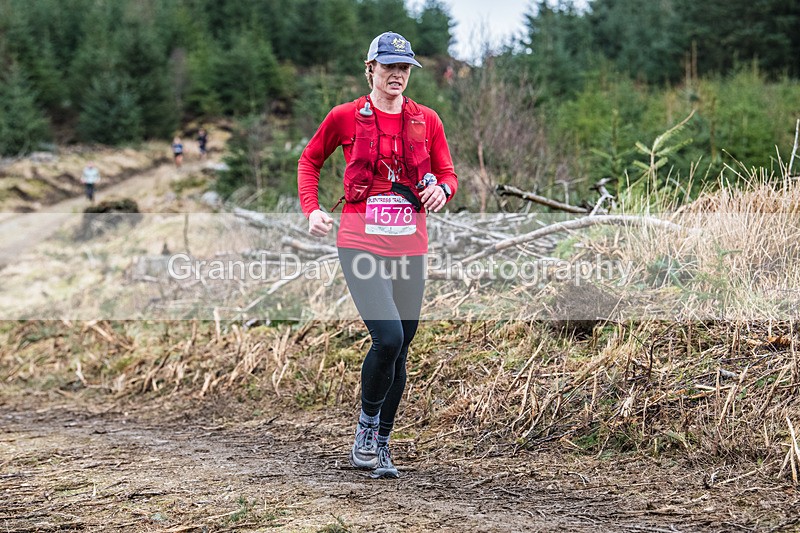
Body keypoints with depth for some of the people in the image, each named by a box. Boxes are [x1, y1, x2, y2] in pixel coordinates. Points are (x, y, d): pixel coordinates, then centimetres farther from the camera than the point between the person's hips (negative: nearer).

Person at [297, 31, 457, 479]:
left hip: (411, 246, 4)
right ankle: (366, 424, 4)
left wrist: (442, 190, -10)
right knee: (388, 337, -20)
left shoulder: (426, 120, 7)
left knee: (400, 349, 7)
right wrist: (312, 209, 1)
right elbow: (310, 160, 14)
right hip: (361, 243, -3)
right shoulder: (346, 117, 1)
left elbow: (448, 174, 13)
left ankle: (381, 446, 21)